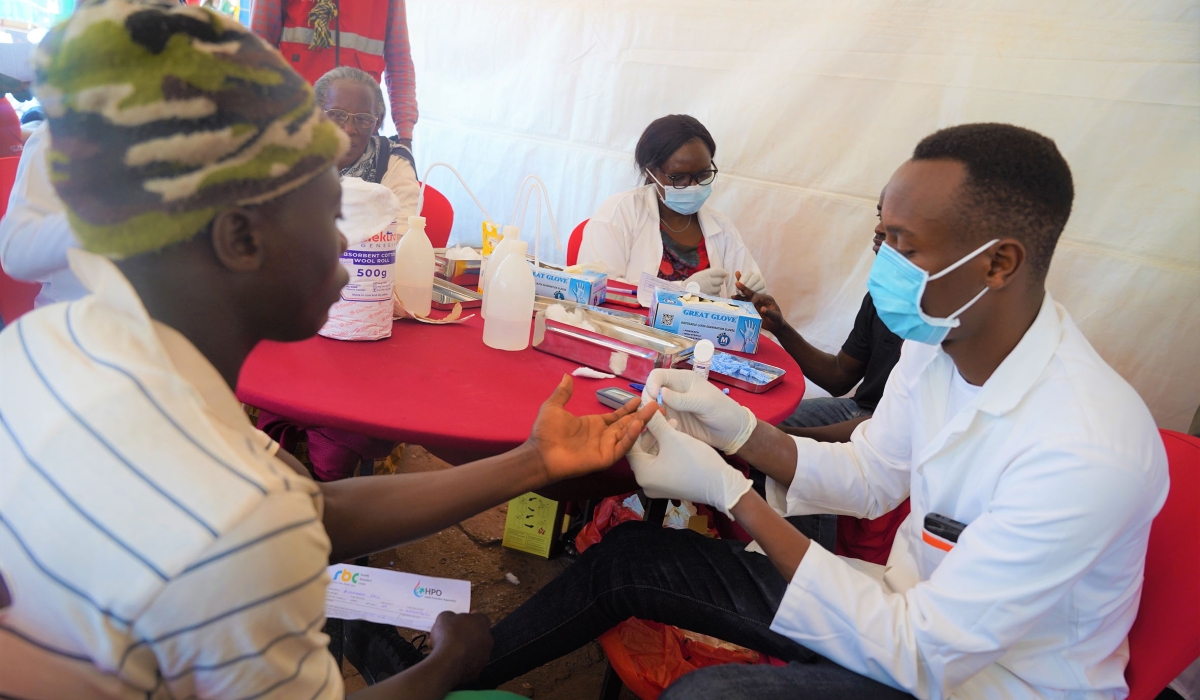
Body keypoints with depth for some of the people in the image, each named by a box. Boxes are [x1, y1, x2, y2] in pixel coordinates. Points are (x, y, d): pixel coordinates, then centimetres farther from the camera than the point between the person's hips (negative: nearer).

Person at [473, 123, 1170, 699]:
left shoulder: (1088, 451, -32)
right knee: (630, 556, -2)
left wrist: (730, 491, -29)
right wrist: (740, 430, -14)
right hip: (912, 603, 6)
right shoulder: (937, 338, -9)